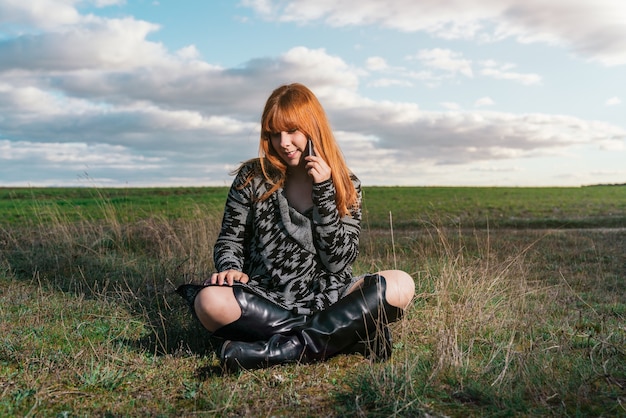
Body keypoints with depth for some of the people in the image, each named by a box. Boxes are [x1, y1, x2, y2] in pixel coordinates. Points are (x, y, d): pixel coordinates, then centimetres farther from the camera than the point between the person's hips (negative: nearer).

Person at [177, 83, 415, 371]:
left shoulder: (346, 186, 3)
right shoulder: (253, 178, 4)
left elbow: (339, 262, -6)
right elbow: (229, 240, 9)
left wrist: (324, 191, -13)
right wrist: (231, 269, -14)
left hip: (324, 299, 1)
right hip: (262, 299, 0)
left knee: (400, 285, -25)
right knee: (210, 301, -33)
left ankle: (276, 351, -28)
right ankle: (345, 336, -23)